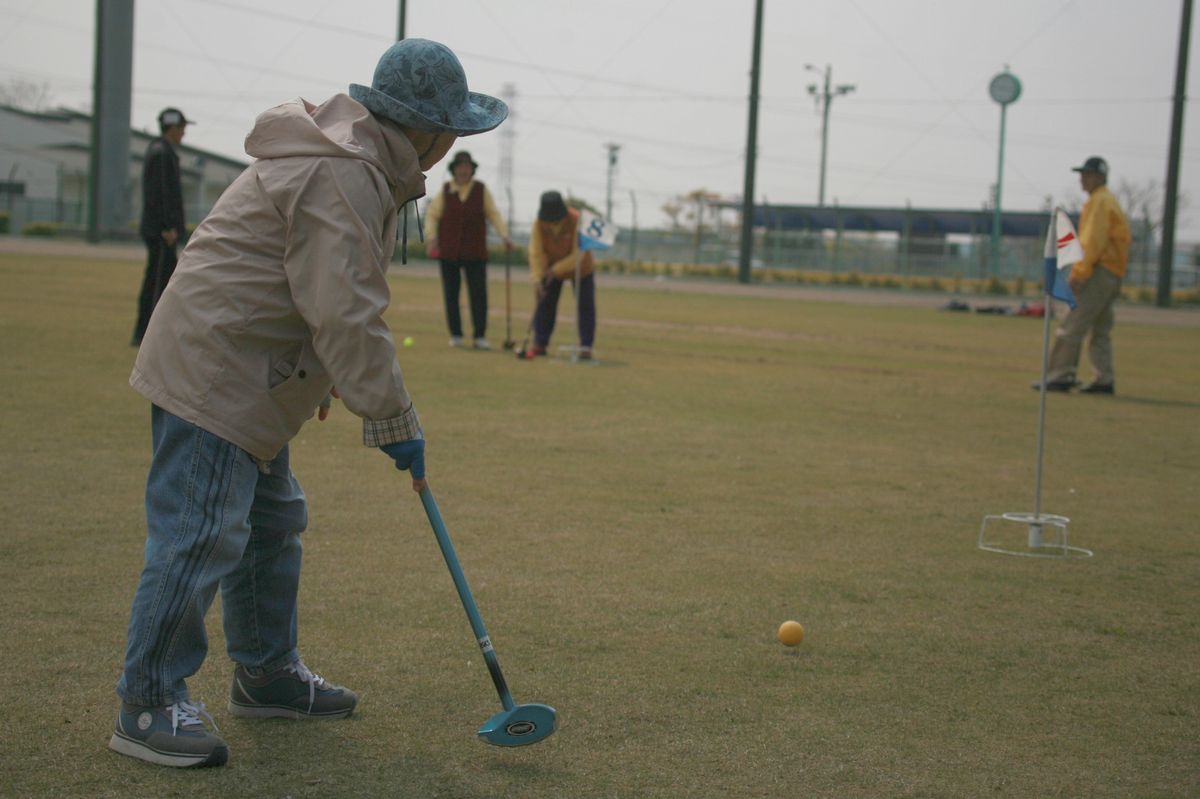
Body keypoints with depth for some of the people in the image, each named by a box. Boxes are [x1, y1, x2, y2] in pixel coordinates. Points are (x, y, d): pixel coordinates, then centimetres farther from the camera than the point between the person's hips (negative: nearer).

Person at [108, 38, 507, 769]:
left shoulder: (363, 162, 13)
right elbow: (347, 316, -25)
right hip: (213, 371, -11)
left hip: (251, 377, 11)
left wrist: (330, 377, 24)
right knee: (201, 537, -9)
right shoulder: (340, 177, -22)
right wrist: (394, 422, -19)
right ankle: (149, 707, -1)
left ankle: (268, 674, 32)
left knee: (273, 525, 18)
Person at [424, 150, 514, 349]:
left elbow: (493, 214, 4)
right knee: (451, 294, 3)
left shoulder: (482, 190, 5)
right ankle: (455, 335, 11)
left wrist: (504, 235, -9)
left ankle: (480, 336, -4)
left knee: (479, 294, -7)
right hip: (448, 252, 1)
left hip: (475, 252, -1)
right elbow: (432, 215, 4)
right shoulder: (444, 191, 5)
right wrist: (431, 237, -11)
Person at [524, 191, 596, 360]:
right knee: (545, 305, 1)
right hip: (551, 268, 2)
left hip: (580, 268, -2)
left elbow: (578, 255, -31)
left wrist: (556, 269, -31)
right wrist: (537, 278, -34)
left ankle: (586, 347, 1)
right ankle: (539, 344, 7)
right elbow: (536, 253, -24)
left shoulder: (577, 220, -33)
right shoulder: (539, 225, -24)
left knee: (585, 306, -3)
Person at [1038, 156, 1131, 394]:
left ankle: (1059, 377, -14)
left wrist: (1079, 272, -20)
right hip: (1112, 274, 10)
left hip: (1099, 273, -10)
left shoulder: (1100, 201, -8)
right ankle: (1105, 380, 10)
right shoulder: (1108, 201, 23)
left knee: (1072, 326, -12)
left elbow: (1094, 241, -17)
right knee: (1099, 331, 11)